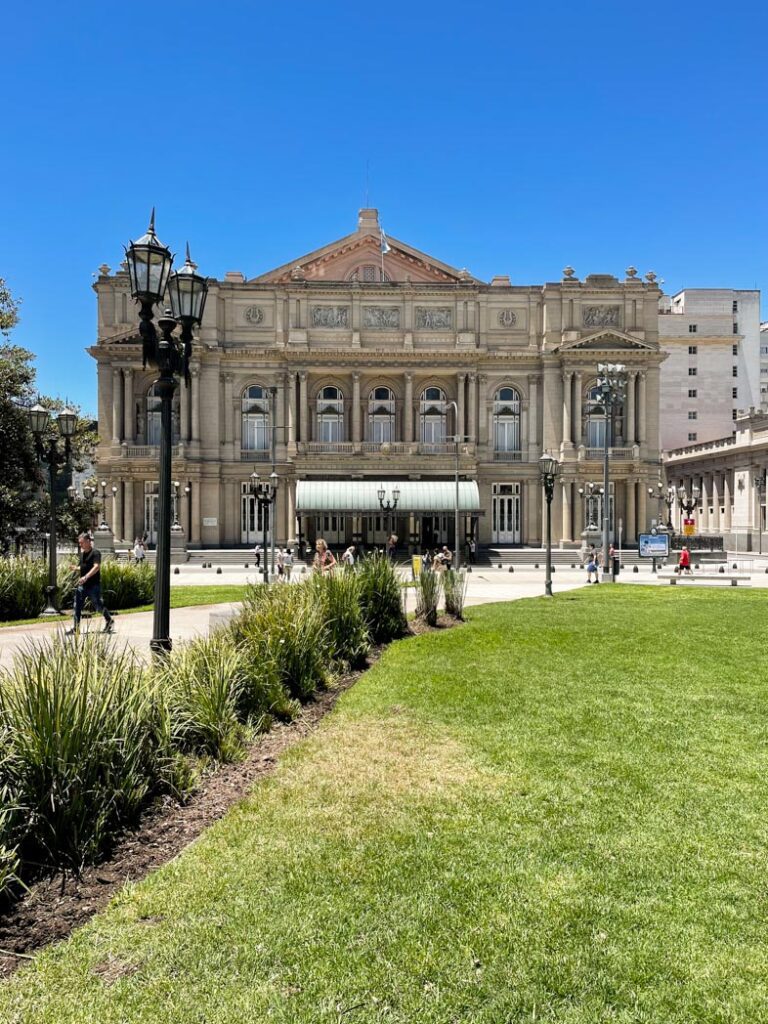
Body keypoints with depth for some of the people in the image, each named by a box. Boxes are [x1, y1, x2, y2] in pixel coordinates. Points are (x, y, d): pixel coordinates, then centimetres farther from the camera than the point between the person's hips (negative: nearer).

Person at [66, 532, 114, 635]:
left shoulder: (95, 552, -12)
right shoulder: (82, 553, 13)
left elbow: (96, 567, -24)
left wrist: (86, 577, -34)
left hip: (94, 585, -7)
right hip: (82, 585, 7)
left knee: (98, 605, 3)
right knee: (77, 606, 1)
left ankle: (109, 621, 25)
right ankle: (75, 628, 5)